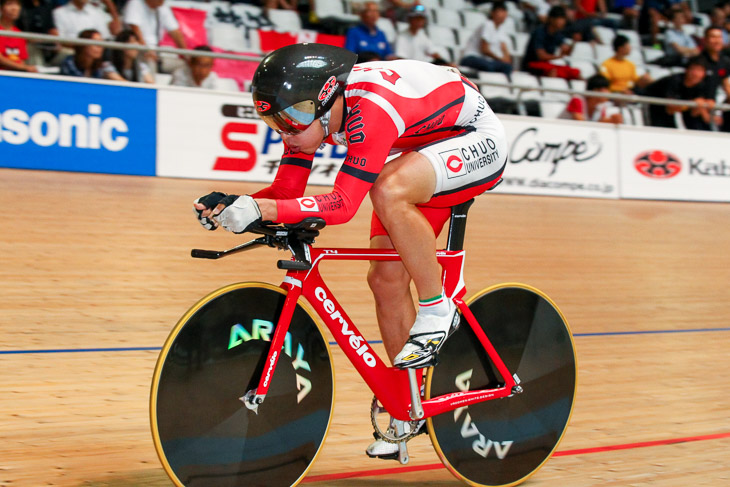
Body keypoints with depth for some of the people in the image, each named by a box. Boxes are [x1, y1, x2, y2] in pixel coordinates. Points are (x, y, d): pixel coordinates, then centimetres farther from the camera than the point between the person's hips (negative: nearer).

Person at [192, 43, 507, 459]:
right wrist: (229, 205, -28)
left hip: (477, 140, -8)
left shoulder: (371, 109, -38)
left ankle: (436, 309, -16)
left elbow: (344, 204, -43)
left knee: (389, 190, -36)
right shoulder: (309, 109, -13)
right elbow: (287, 190, -11)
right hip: (422, 149, 8)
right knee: (386, 278, -1)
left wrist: (260, 209, -51)